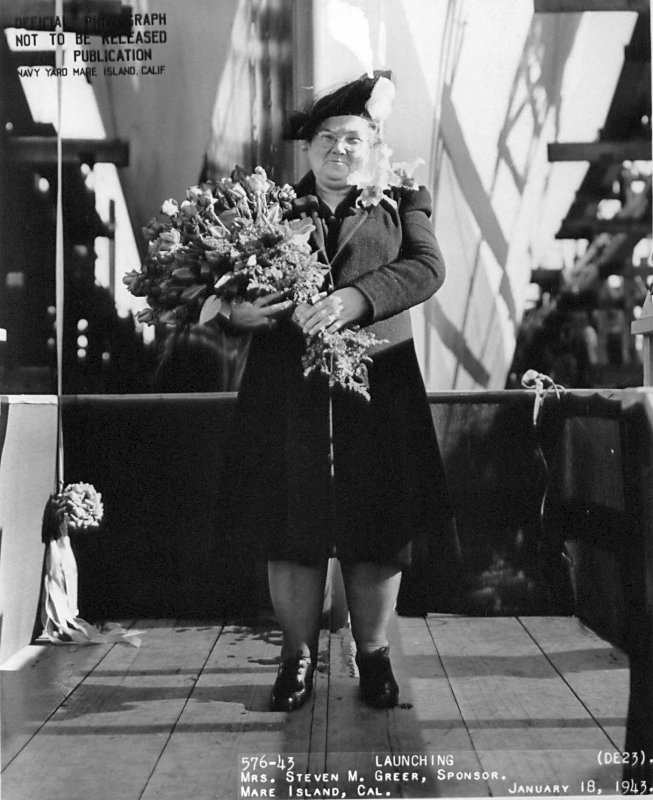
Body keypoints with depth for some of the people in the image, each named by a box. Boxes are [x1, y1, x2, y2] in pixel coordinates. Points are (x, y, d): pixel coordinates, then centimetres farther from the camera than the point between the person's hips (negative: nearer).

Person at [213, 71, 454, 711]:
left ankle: (374, 654, 20)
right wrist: (235, 310, -19)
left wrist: (357, 297, -22)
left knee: (376, 532, 3)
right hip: (287, 395, 0)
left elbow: (427, 266, -5)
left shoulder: (399, 204, 13)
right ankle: (297, 655, 18)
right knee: (290, 531, 2)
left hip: (376, 392, 0)